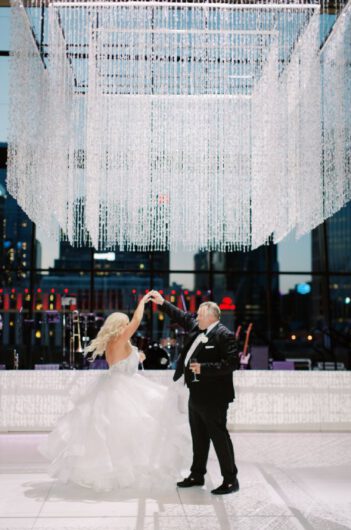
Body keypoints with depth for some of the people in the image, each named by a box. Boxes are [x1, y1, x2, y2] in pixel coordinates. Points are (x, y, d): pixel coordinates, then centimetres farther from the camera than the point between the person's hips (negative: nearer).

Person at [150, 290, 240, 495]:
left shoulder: (224, 335, -16)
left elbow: (232, 363, -22)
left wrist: (203, 368, -23)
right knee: (199, 437, 18)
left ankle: (231, 480, 9)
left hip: (213, 396, -9)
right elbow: (183, 316, 25)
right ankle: (197, 475, 31)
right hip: (196, 394, 9)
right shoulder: (197, 328, 9)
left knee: (219, 436, -2)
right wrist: (163, 303, 23)